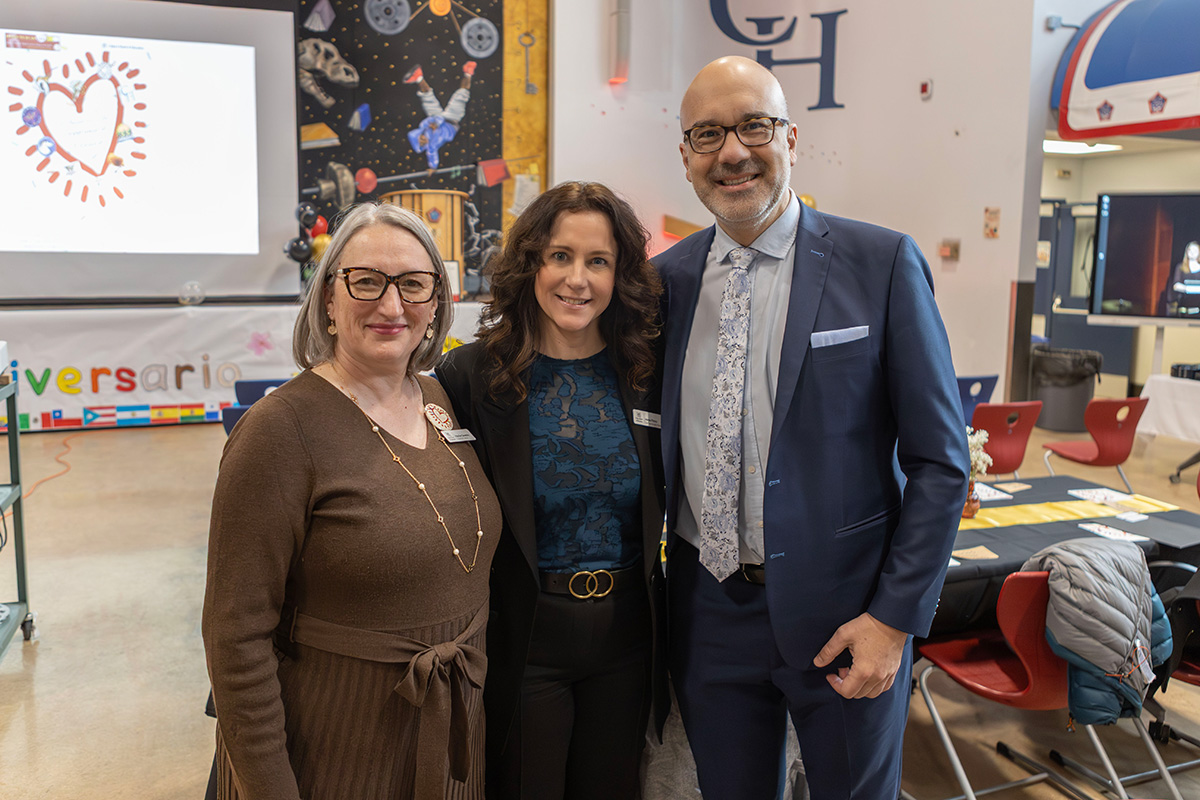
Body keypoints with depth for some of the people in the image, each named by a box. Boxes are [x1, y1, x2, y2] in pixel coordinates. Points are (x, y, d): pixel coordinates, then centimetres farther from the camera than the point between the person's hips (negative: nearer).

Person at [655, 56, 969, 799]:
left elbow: (940, 459, -8)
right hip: (709, 609, 3)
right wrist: (653, 593, 4)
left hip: (844, 611, -2)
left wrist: (895, 617, -11)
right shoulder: (667, 278, 1)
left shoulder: (883, 264, -9)